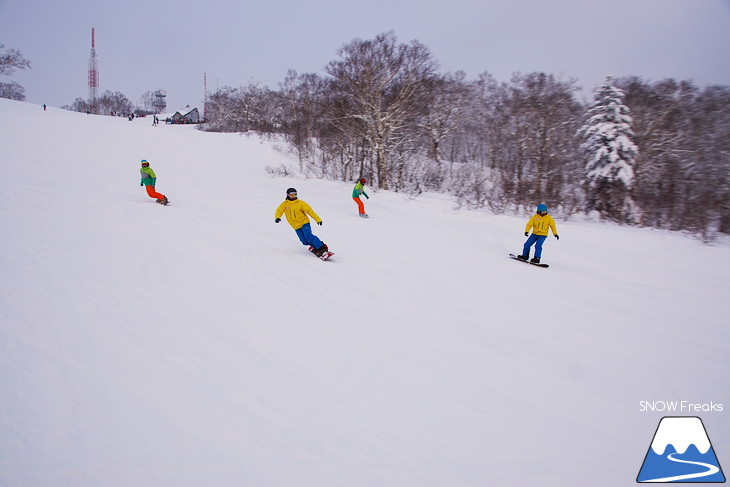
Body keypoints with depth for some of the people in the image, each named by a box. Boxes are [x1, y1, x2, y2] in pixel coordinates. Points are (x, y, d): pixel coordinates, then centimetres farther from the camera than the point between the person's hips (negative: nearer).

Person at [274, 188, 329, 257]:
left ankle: (322, 247, -21)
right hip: (296, 226, 3)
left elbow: (309, 210, -6)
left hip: (304, 222, -3)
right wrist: (277, 218, -32)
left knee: (308, 236, -23)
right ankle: (315, 246, 15)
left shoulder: (300, 203, -4)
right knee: (305, 241, -5)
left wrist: (318, 219, -13)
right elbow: (279, 211, -8)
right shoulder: (284, 204, 2)